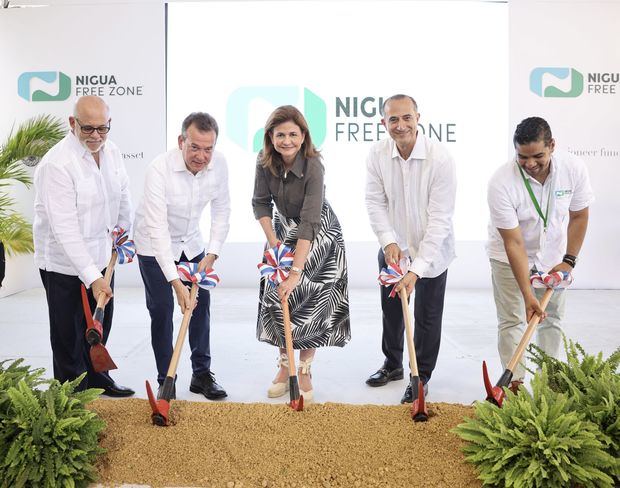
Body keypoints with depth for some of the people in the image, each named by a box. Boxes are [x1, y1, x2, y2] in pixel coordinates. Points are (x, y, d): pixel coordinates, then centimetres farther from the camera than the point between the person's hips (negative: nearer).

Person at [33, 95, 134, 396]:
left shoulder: (112, 151, -2)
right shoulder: (57, 164, -25)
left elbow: (123, 196, 15)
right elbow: (65, 228, -29)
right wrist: (91, 277, -32)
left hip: (101, 257, 7)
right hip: (65, 264, -7)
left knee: (100, 324, 21)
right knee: (69, 335, 5)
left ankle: (97, 378, 40)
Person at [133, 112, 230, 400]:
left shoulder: (219, 164, -18)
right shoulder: (159, 169, -32)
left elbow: (221, 211, -6)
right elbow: (158, 228, -34)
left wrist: (212, 254, -16)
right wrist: (175, 281, -37)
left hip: (191, 243, 5)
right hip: (154, 246, -4)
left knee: (201, 304, 6)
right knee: (161, 310, -4)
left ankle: (202, 374, 19)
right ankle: (165, 380, 11)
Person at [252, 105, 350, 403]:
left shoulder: (313, 166, -32)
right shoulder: (265, 161, -17)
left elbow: (309, 223, -37)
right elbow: (261, 203, -5)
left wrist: (296, 272, -41)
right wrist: (273, 241, -17)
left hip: (319, 233, -4)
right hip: (283, 227, 4)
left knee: (309, 301, -4)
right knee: (278, 298, 1)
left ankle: (304, 372, 12)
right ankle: (284, 367, 17)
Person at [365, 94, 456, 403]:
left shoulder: (440, 158, -26)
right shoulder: (377, 154, -14)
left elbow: (440, 219, -25)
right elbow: (375, 202, -7)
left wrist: (417, 269, -29)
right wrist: (388, 241, -22)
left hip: (431, 250, -4)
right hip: (393, 247, 4)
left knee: (427, 317, 7)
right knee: (391, 308, 20)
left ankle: (422, 377, 30)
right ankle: (392, 364, 44)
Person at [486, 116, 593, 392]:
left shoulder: (574, 169, -20)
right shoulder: (501, 183, -30)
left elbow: (578, 216, -3)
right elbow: (514, 243, -29)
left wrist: (568, 260, -9)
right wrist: (527, 294, -30)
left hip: (552, 255, 3)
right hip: (510, 257, -3)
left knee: (552, 319, 10)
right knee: (512, 320, -2)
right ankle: (515, 381, 10)